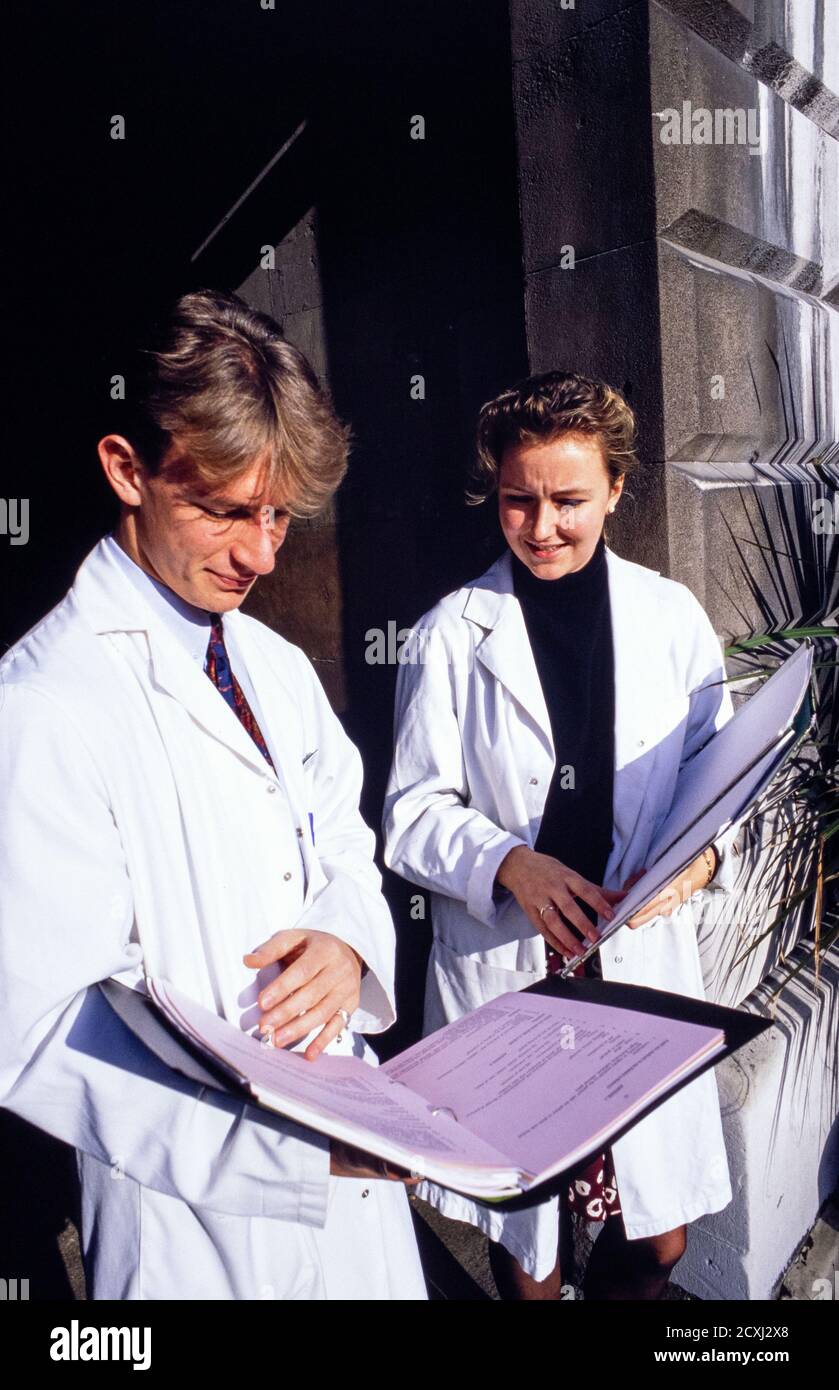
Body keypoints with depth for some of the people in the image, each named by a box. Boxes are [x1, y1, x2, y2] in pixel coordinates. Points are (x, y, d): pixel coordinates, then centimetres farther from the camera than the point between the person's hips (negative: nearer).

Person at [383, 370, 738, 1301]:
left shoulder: (672, 618, 2)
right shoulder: (451, 635, -3)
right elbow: (413, 814, -2)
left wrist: (703, 855, -14)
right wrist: (512, 864, -19)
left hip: (644, 960, 2)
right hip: (500, 969, -1)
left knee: (659, 1235, 9)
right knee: (519, 1229, 13)